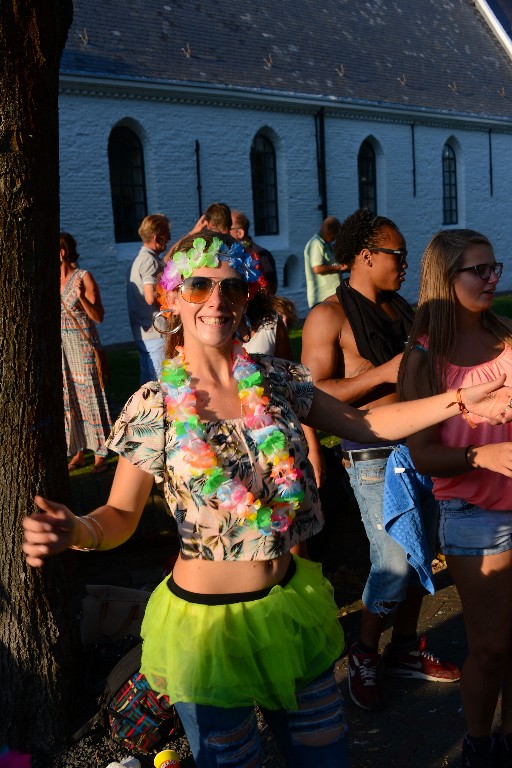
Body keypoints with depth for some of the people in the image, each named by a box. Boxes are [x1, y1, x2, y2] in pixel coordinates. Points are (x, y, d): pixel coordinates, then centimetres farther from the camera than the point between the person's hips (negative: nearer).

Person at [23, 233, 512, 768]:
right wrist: (77, 531, -28)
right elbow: (121, 514, -6)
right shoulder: (152, 407, -11)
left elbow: (366, 423, 4)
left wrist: (461, 400, -5)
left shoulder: (278, 381, -2)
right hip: (208, 620, -3)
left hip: (291, 603, 4)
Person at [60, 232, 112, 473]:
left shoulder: (84, 277, -7)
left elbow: (98, 317, -10)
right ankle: (78, 453, 16)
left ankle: (100, 455, 3)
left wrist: (82, 297, -25)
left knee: (89, 395, -4)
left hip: (82, 345, -6)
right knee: (68, 398, 8)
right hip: (60, 345, 6)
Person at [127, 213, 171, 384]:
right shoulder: (150, 261, -14)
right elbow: (151, 297, -23)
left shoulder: (139, 258, 17)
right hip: (156, 332, -10)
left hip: (142, 332, 10)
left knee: (148, 381, 14)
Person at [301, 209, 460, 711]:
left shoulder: (401, 307, 14)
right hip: (374, 456, -7)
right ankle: (364, 655, 17)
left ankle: (404, 650, 31)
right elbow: (315, 393, -17)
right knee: (393, 563, -6)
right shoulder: (329, 317, -9)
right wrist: (384, 373, -22)